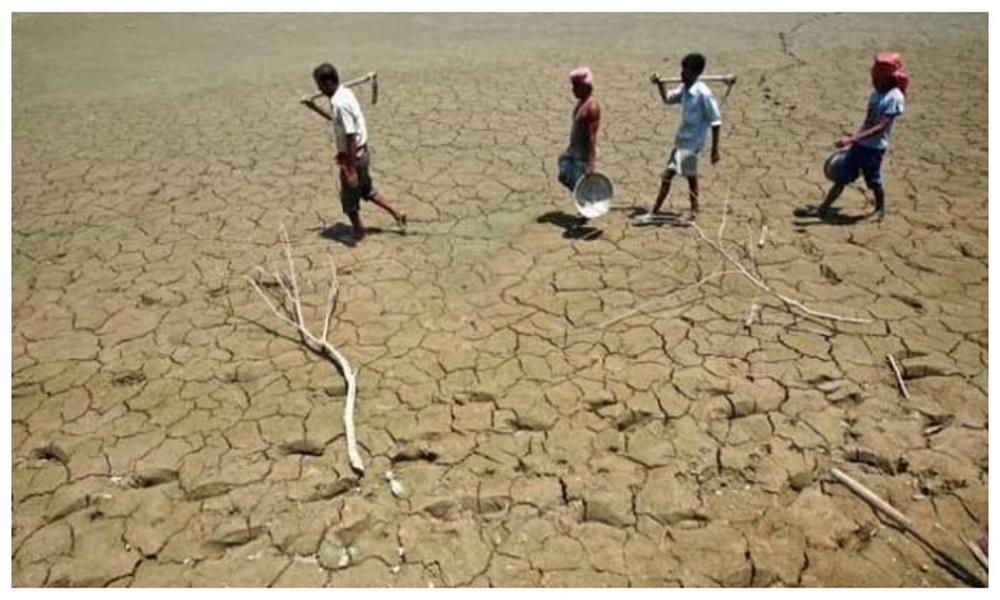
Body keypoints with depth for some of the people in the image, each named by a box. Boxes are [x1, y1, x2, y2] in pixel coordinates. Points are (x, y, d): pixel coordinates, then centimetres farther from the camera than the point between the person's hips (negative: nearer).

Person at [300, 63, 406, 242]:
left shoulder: (340, 103, -26)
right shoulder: (344, 92, 4)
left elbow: (351, 138, -27)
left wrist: (351, 170, -25)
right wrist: (315, 108, 18)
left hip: (353, 156, -9)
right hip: (361, 153, 9)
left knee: (349, 198, 12)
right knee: (367, 190, 24)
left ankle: (357, 231, 31)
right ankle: (397, 214, 29)